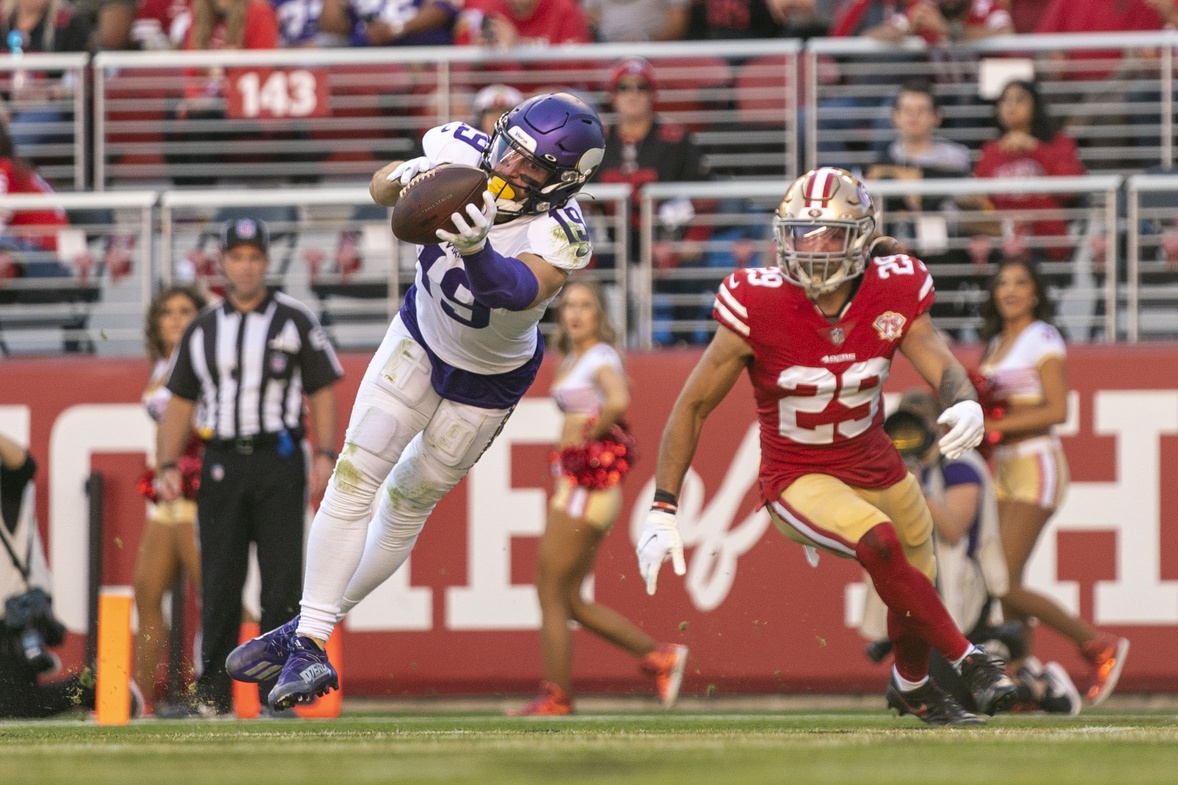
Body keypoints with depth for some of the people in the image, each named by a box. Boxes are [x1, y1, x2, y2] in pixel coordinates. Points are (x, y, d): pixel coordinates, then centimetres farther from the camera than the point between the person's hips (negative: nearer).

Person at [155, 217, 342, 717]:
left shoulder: (295, 321, 6)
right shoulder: (202, 330, 14)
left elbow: (322, 391, 4)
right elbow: (180, 402, 15)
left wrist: (325, 454, -8)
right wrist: (168, 465, 4)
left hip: (279, 460, -2)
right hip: (221, 463, 2)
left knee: (282, 581, -6)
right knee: (219, 583, 0)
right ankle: (212, 693, 4)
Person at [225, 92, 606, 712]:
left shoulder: (560, 231, -34)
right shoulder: (468, 155, -22)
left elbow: (520, 291, -53)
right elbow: (382, 188, -8)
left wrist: (478, 249, -73)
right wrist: (410, 175, -32)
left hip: (485, 381, -3)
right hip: (420, 336, 3)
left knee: (409, 502, 8)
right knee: (354, 478, -7)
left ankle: (308, 631, 20)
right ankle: (307, 642, -5)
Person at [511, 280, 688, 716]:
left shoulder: (602, 359, -10)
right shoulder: (571, 360, 17)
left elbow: (618, 402, -31)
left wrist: (588, 434, -18)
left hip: (589, 490, -10)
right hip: (572, 484, 10)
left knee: (552, 595, -4)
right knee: (568, 599, 11)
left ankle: (555, 699, 1)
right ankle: (659, 657, 13)